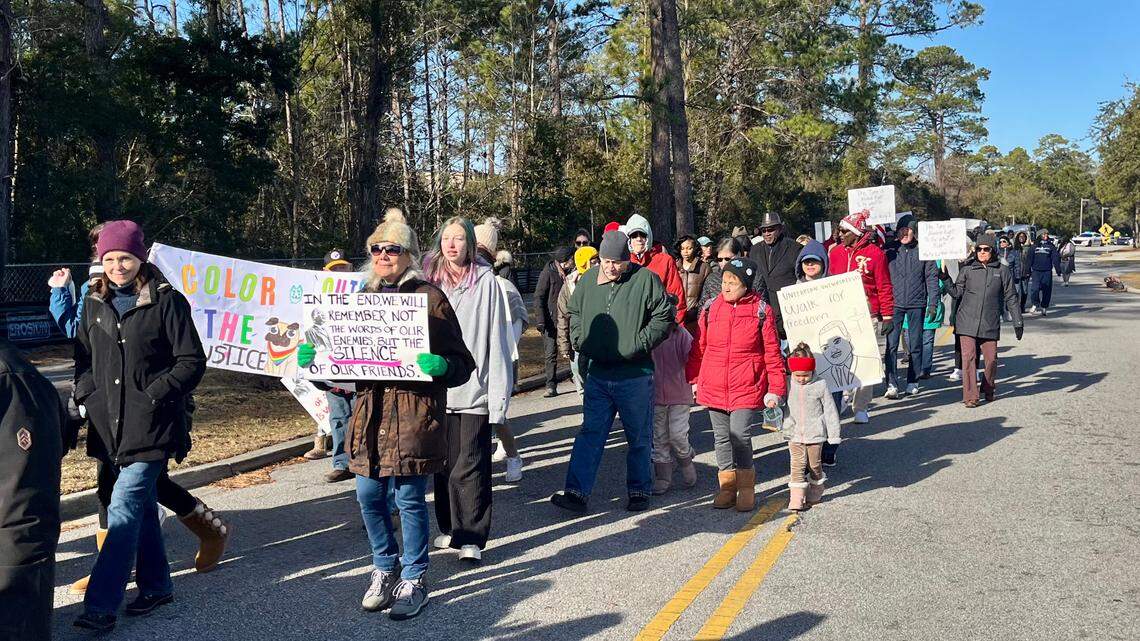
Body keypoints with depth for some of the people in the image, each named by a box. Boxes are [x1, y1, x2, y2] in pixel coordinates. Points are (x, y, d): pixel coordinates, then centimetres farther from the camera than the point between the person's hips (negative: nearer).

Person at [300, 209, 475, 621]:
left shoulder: (429, 297, -4)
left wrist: (441, 366, -27)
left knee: (409, 499, 2)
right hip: (370, 412, 6)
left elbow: (461, 363, -5)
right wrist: (313, 357, 1)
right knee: (369, 496, 10)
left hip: (416, 414, -5)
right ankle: (384, 568, 32)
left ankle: (413, 579, 20)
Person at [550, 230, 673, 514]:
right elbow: (575, 312, 21)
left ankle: (639, 491, 24)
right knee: (590, 433, 4)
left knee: (639, 438, 9)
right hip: (597, 373, 4)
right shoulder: (588, 279, 5)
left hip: (635, 376, -3)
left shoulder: (645, 279, -9)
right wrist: (578, 340, 5)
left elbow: (664, 316, -7)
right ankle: (577, 493, 6)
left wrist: (639, 343, -14)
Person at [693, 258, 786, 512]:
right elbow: (700, 348, 12)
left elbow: (772, 352, -1)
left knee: (740, 434, -10)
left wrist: (775, 388, -3)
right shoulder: (710, 309, 5)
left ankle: (746, 488, 9)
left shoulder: (761, 311, -4)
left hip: (746, 387, -4)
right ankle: (727, 486, 25)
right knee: (721, 436, 11)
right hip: (714, 386, 4)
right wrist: (694, 380, 13)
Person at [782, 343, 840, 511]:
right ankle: (796, 499, -3)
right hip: (794, 435, 1)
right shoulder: (788, 385, -2)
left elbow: (830, 410, -1)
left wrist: (833, 434, -1)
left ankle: (815, 493, 33)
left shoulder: (820, 385, -6)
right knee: (797, 466, -4)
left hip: (815, 434, -1)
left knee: (815, 465, 12)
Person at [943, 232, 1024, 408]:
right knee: (968, 357, -7)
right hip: (967, 321, 0)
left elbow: (1011, 298, 9)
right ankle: (970, 396, -2)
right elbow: (957, 293, 4)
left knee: (991, 358, 5)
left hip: (990, 324, 1)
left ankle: (988, 389, 31)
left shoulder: (1002, 270, 5)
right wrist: (946, 280, -12)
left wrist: (1017, 322, 8)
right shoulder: (967, 268, 5)